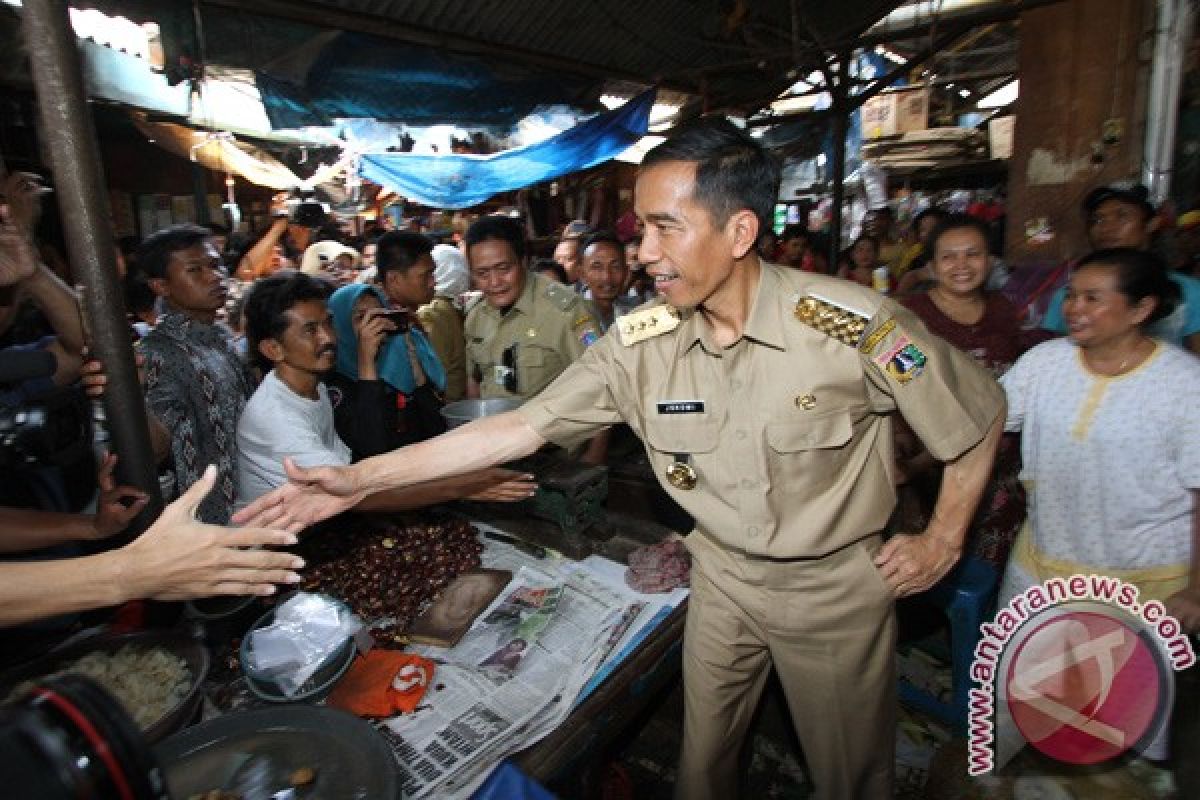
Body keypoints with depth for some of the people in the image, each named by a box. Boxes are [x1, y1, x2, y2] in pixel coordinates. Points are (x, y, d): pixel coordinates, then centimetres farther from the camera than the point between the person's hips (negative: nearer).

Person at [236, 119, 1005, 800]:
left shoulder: (850, 323, -25)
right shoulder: (642, 342, -16)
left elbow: (980, 413, -8)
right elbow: (522, 427, -14)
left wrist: (944, 540, -5)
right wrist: (362, 478, -16)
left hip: (837, 586, -2)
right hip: (725, 577, 3)